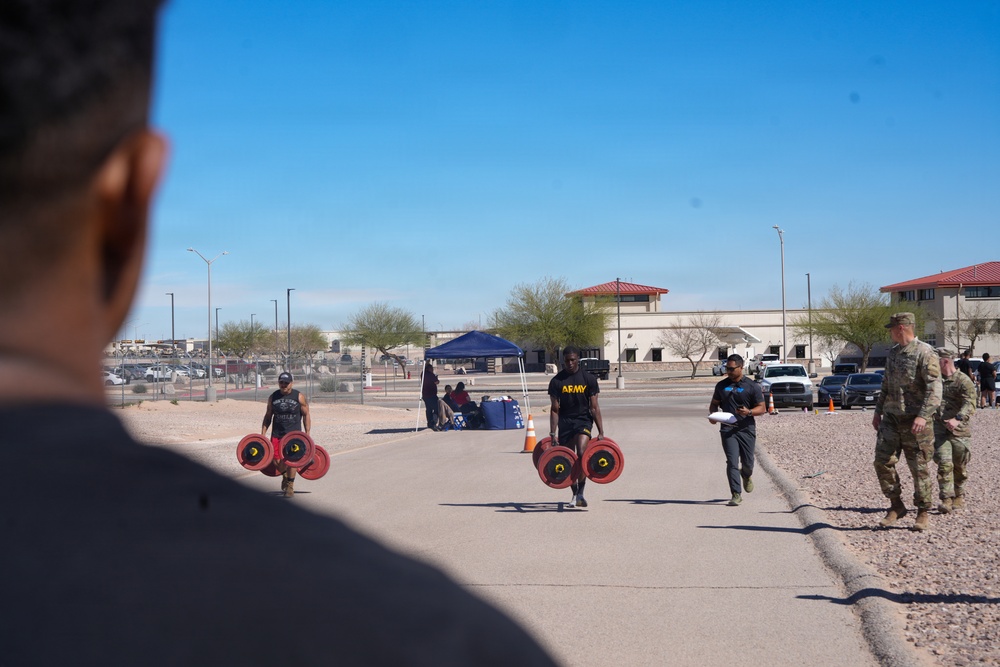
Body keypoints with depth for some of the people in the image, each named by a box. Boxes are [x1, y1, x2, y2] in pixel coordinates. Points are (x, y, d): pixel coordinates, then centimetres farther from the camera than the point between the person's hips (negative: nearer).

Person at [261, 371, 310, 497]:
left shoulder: (299, 397, -3)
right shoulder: (273, 397, 4)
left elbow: (306, 415, 3)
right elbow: (268, 416, 12)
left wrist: (307, 434, -2)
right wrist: (263, 434, 6)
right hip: (277, 433, 3)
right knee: (277, 463, 0)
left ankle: (290, 485, 3)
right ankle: (285, 475, 35)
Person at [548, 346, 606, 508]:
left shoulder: (588, 379, -3)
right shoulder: (556, 381, -2)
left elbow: (594, 407, -2)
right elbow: (554, 409, -1)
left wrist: (601, 432, -6)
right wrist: (552, 434, -6)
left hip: (583, 420, -2)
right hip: (565, 422, 2)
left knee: (582, 454, -23)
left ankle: (581, 493, -15)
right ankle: (575, 494, 21)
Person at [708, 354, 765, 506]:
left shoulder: (752, 386, 0)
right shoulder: (721, 385, 10)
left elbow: (762, 408, 0)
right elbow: (714, 404, 20)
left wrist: (749, 412, -20)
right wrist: (713, 414, -3)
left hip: (746, 429, -1)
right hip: (728, 429, 1)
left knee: (747, 463, 7)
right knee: (732, 462, -9)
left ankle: (746, 476, 43)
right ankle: (736, 494, -6)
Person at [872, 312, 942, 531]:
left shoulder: (925, 353, -11)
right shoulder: (893, 352, 14)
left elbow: (934, 388, -17)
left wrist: (923, 416, -26)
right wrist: (878, 411, 20)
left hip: (914, 421, -7)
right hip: (891, 417, 7)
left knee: (919, 467, 0)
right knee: (883, 461, -1)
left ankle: (923, 512, 12)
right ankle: (896, 506, 11)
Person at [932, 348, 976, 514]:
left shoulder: (963, 381, -7)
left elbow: (970, 404, -20)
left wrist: (958, 419, -35)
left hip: (959, 431, -3)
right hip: (939, 430, 3)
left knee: (960, 467, 8)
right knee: (944, 464, -11)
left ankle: (959, 496, 27)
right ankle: (946, 499, -12)